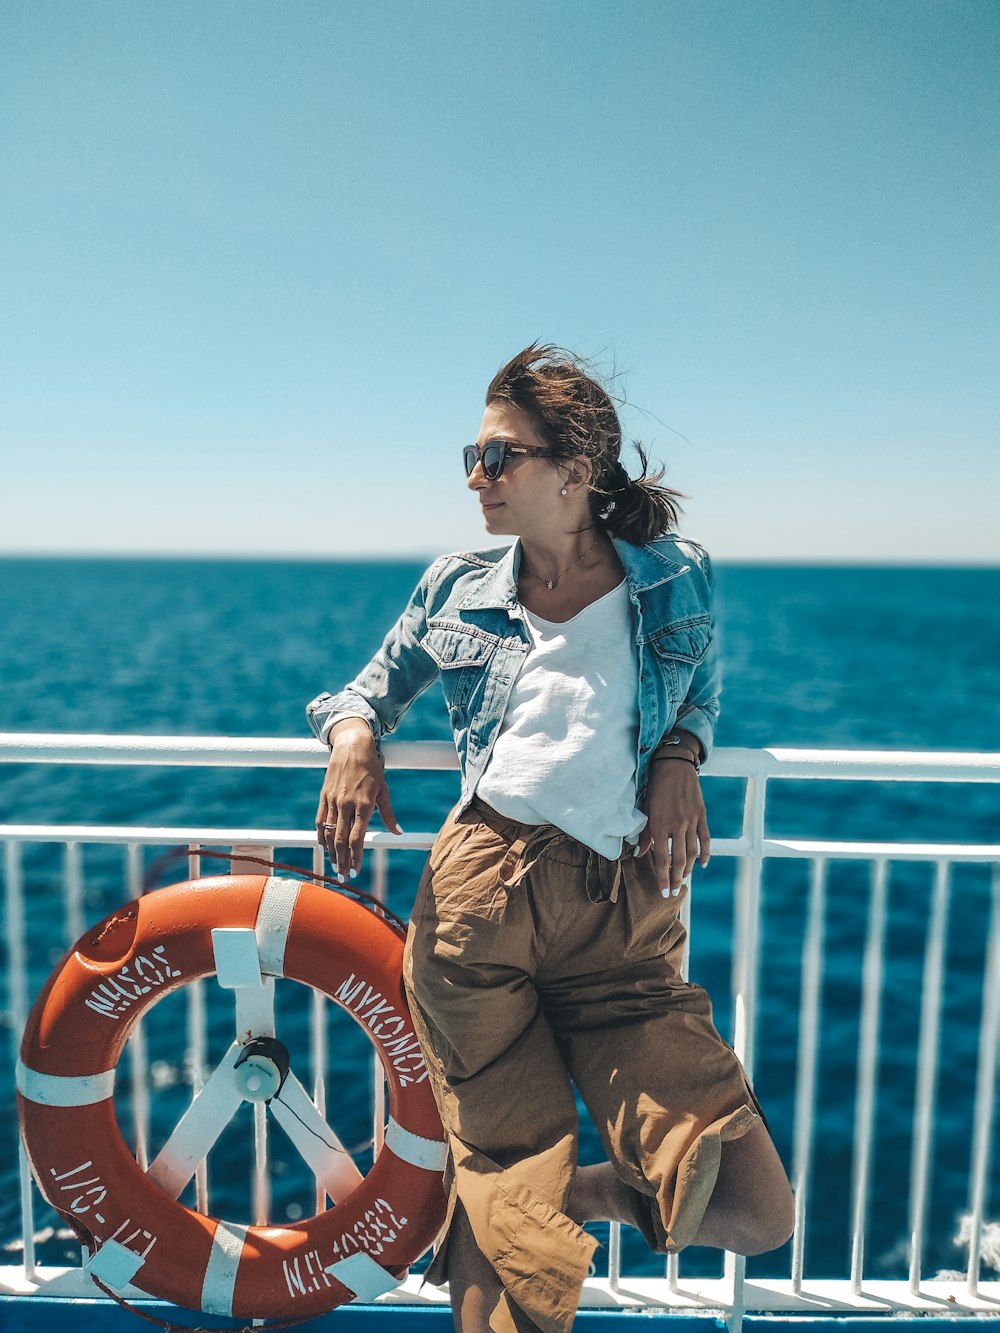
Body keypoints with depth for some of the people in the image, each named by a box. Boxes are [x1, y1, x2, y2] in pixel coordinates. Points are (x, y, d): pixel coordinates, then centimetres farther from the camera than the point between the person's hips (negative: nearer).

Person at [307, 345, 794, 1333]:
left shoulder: (675, 581, 6)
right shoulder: (456, 592, 10)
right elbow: (370, 688, 21)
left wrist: (679, 759, 1)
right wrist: (353, 737, -3)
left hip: (624, 922, 0)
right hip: (476, 894, 0)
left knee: (753, 1214, -6)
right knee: (510, 1219, 8)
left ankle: (590, 1191, 23)